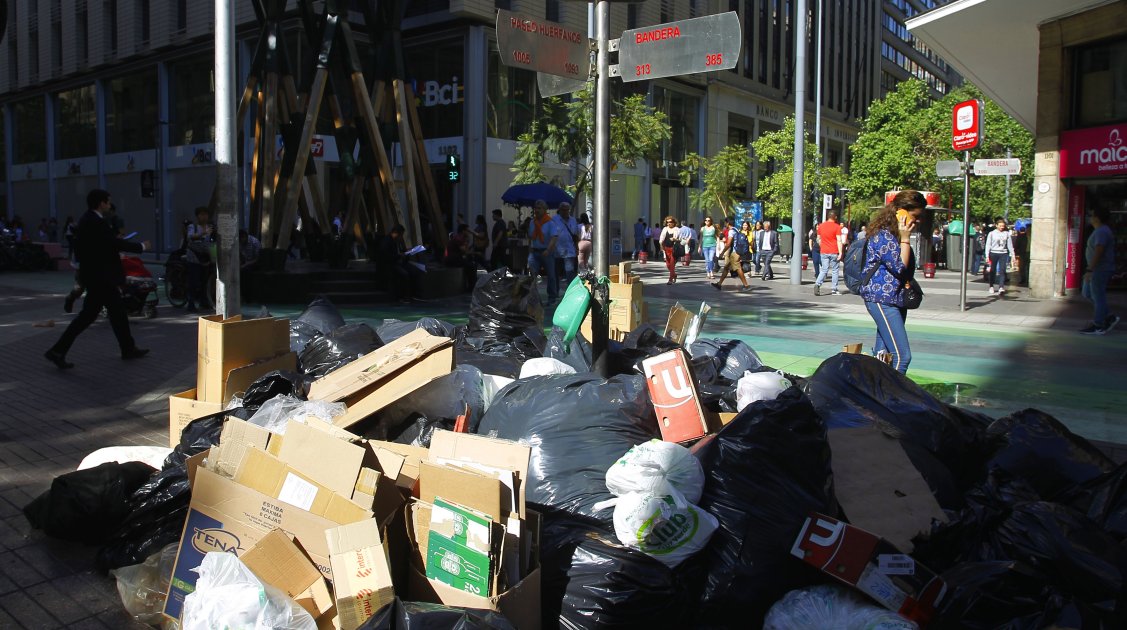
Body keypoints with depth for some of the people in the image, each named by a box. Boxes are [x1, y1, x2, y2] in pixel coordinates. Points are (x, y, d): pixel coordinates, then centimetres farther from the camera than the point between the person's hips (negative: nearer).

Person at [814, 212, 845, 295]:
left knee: (824, 269, 8)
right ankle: (834, 290, 8)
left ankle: (817, 284, -16)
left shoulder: (821, 225, 6)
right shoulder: (837, 227, -8)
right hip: (834, 252, -3)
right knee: (835, 270, 8)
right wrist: (840, 253, -12)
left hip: (824, 252, 4)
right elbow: (839, 240, -12)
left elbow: (819, 239, 13)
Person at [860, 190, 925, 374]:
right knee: (902, 356, -17)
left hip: (896, 300, 10)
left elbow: (907, 270, 23)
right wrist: (905, 238, -13)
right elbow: (900, 266, -18)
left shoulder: (895, 234, 16)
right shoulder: (883, 235, -14)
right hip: (881, 299, -10)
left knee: (883, 355, 11)